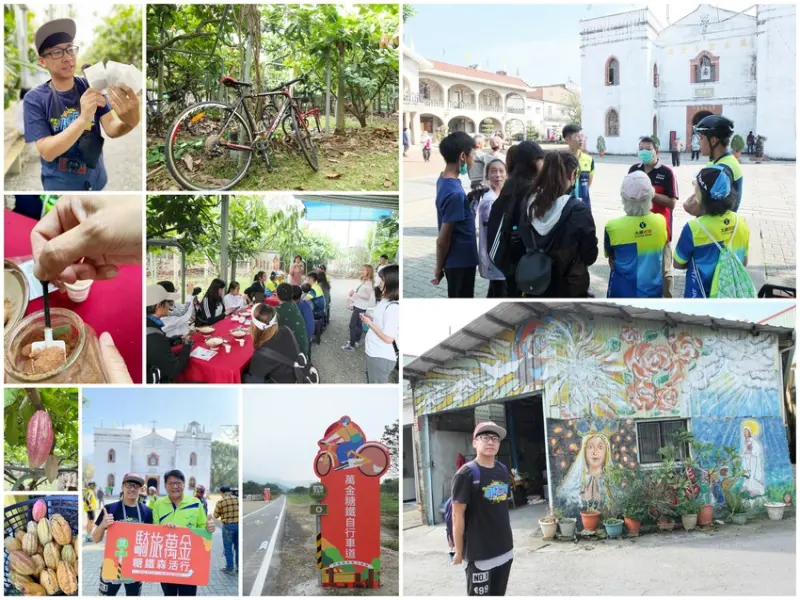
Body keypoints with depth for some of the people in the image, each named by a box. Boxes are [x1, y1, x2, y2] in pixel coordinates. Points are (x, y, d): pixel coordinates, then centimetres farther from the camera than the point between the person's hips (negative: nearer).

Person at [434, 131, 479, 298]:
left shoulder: (444, 180, 3)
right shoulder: (455, 193, -26)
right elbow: (443, 239, -21)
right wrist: (439, 268, -9)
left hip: (459, 259, 9)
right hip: (460, 261, -9)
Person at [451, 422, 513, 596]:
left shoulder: (503, 470, 7)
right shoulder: (466, 474, -14)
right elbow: (457, 515, -13)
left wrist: (507, 538, 17)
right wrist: (459, 552, -13)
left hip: (505, 549, 7)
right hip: (479, 552, -7)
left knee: (498, 594, 18)